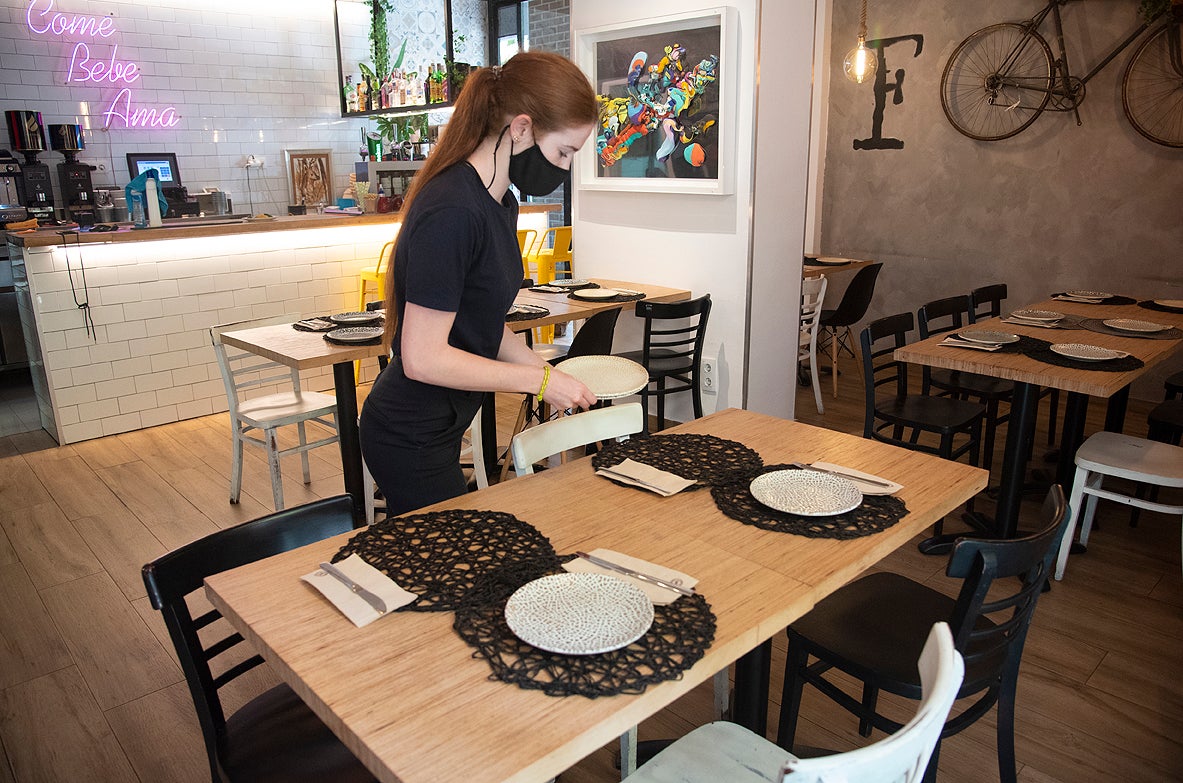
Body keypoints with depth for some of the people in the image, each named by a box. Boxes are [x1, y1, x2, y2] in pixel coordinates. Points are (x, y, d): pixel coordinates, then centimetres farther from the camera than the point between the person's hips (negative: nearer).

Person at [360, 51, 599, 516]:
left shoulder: (501, 204, 6)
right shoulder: (452, 212, -25)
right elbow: (424, 358, -26)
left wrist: (549, 374, 0)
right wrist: (539, 380, -19)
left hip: (435, 429, 9)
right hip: (410, 440, -9)